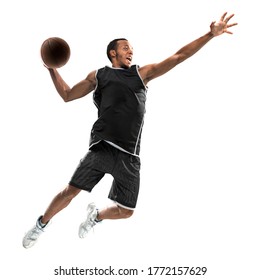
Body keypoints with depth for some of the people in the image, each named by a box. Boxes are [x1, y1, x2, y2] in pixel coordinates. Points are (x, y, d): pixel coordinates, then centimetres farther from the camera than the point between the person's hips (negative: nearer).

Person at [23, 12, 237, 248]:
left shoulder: (142, 73, 16)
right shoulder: (98, 76, 14)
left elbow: (178, 57, 13)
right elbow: (67, 95, 22)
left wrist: (211, 35, 9)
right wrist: (52, 69, 11)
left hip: (129, 156, 2)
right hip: (102, 148, -2)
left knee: (126, 211, 5)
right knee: (70, 191, -5)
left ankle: (96, 215, 36)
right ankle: (42, 224, 22)